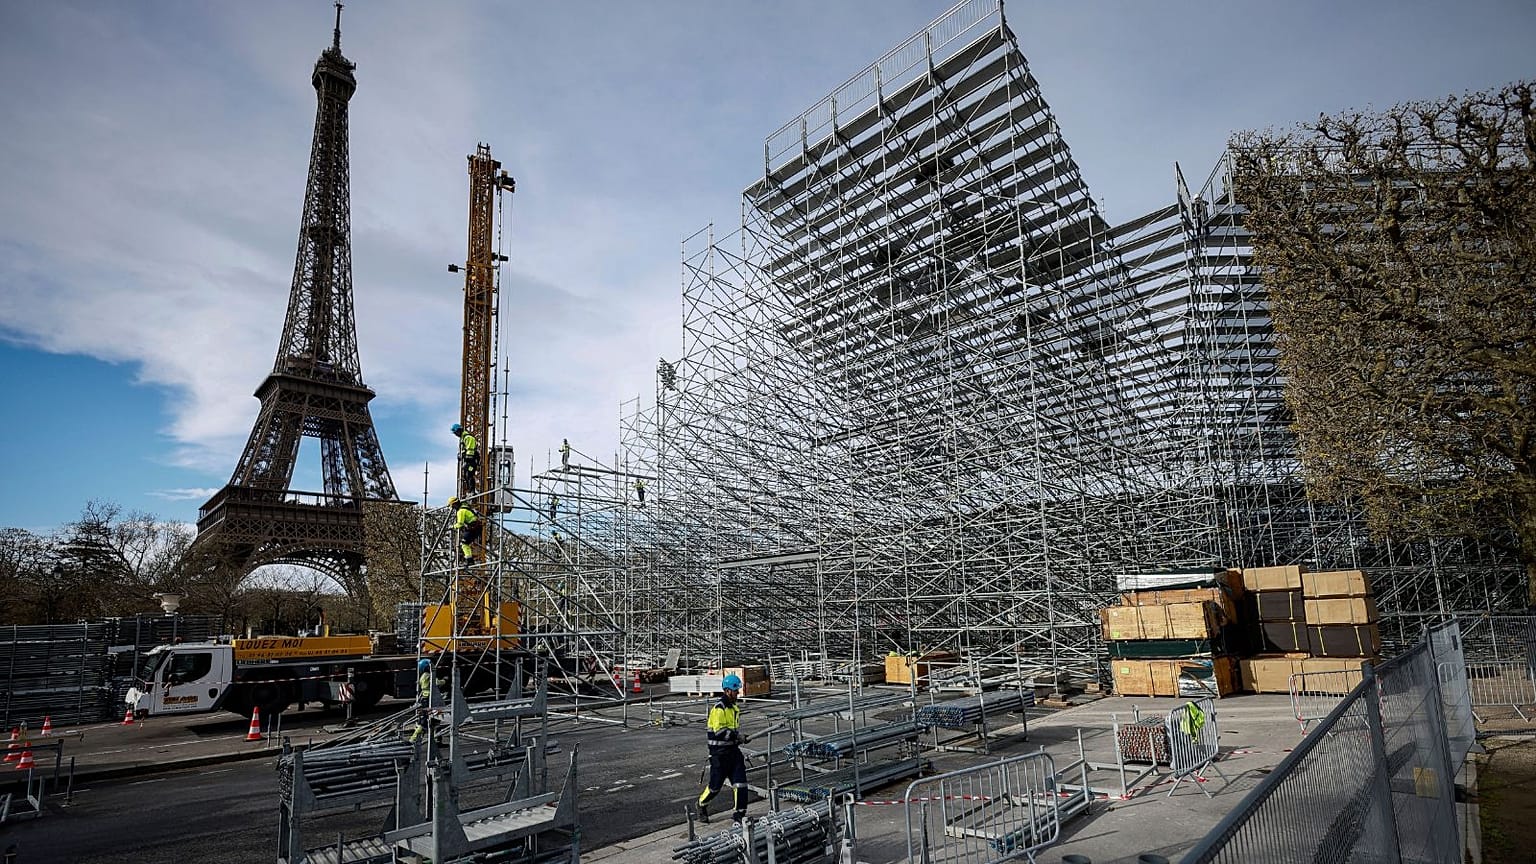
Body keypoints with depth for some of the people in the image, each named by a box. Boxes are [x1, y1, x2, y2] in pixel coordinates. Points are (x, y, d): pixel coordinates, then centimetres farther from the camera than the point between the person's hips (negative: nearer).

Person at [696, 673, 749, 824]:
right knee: (716, 784, 4)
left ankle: (740, 813, 7)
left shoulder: (734, 708, 13)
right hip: (719, 752, -7)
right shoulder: (719, 708, -17)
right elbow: (719, 731, -24)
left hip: (733, 750, 8)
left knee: (740, 782, -1)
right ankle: (702, 804, 30)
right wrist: (738, 736, -22)